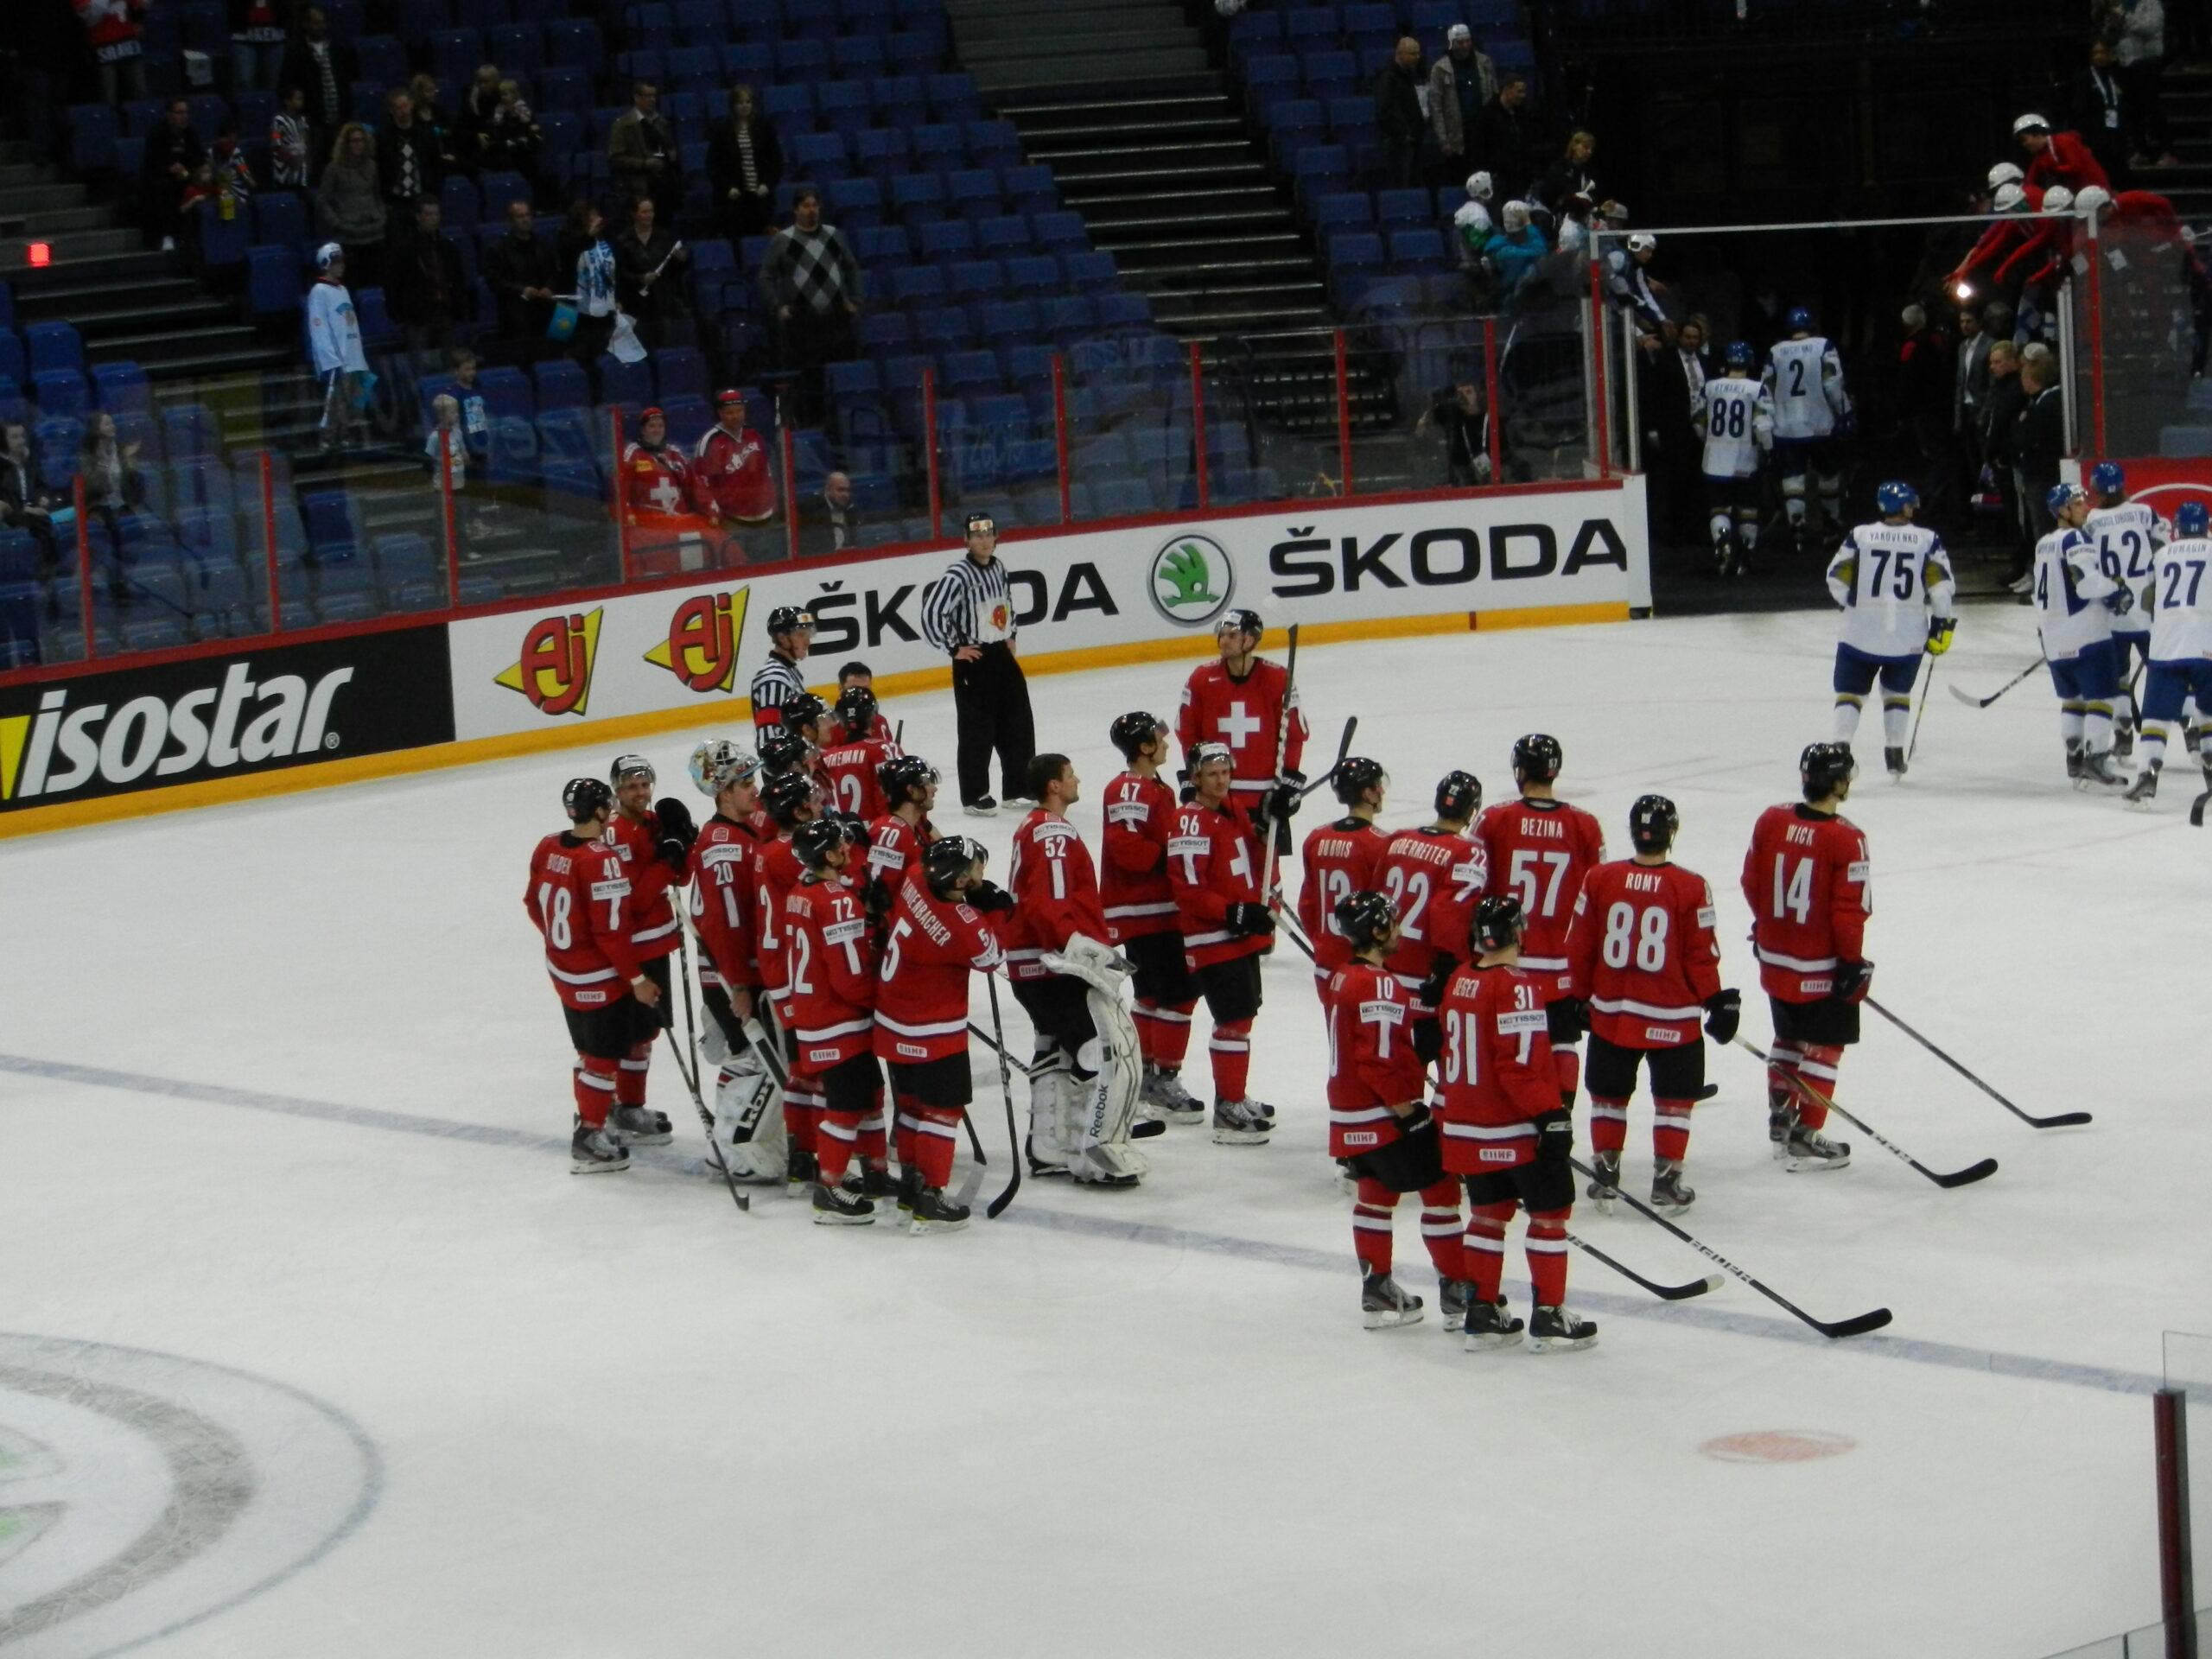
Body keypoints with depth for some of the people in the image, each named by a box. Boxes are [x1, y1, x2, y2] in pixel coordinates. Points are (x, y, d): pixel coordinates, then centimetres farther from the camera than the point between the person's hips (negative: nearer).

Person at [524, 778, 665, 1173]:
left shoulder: (548, 848, -1)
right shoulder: (603, 860, -25)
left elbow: (534, 904, 11)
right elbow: (611, 931, -24)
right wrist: (637, 978, -14)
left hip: (564, 970, 8)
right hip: (600, 979, -8)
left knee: (590, 1049, 23)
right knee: (605, 1057, 4)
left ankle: (593, 1114, 36)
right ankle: (589, 1140, 11)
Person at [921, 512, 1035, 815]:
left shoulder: (999, 567, 6)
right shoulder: (959, 575, -18)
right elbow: (931, 614, -23)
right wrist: (954, 649, -16)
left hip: (1002, 657, 7)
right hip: (973, 661, -7)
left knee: (1018, 726, 12)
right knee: (977, 731, -2)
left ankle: (1018, 788, 24)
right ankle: (974, 797, 8)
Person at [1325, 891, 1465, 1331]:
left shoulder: (1341, 978, 9)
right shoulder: (1380, 985, -21)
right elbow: (1380, 1062, -25)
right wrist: (1409, 1112, -20)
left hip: (1350, 1114, 10)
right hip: (1385, 1114, -10)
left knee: (1375, 1194, 18)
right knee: (1440, 1190, -2)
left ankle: (1378, 1293, 22)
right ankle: (1458, 1295, 1)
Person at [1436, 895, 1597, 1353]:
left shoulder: (1459, 983, 7)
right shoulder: (1517, 988, -18)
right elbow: (1520, 1065, -23)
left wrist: (1446, 1111, 26)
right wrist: (1552, 1116, -21)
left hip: (1468, 1129, 8)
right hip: (1516, 1131, -8)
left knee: (1489, 1213, 16)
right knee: (1550, 1211, 3)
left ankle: (1481, 1313, 18)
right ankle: (1549, 1317, 5)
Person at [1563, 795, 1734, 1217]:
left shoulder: (1599, 880, -5)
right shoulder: (1691, 888, -12)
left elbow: (1579, 947, 2)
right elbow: (1701, 955, -7)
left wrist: (1580, 997, 15)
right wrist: (1715, 1001, 7)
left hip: (1611, 1012, 2)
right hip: (1672, 1017, -2)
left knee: (1609, 1093, 17)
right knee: (1674, 1098, 12)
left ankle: (1605, 1176, 20)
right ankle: (1666, 1181, 12)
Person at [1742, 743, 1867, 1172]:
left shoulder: (1771, 821, -3)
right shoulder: (1846, 839, -20)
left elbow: (1751, 882, 8)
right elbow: (1850, 909, -19)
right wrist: (1853, 960, -8)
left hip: (1775, 956, 6)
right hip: (1822, 968, -6)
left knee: (1788, 1037, 23)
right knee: (1823, 1047, 5)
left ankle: (1781, 1117, 31)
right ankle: (1804, 1139, 6)